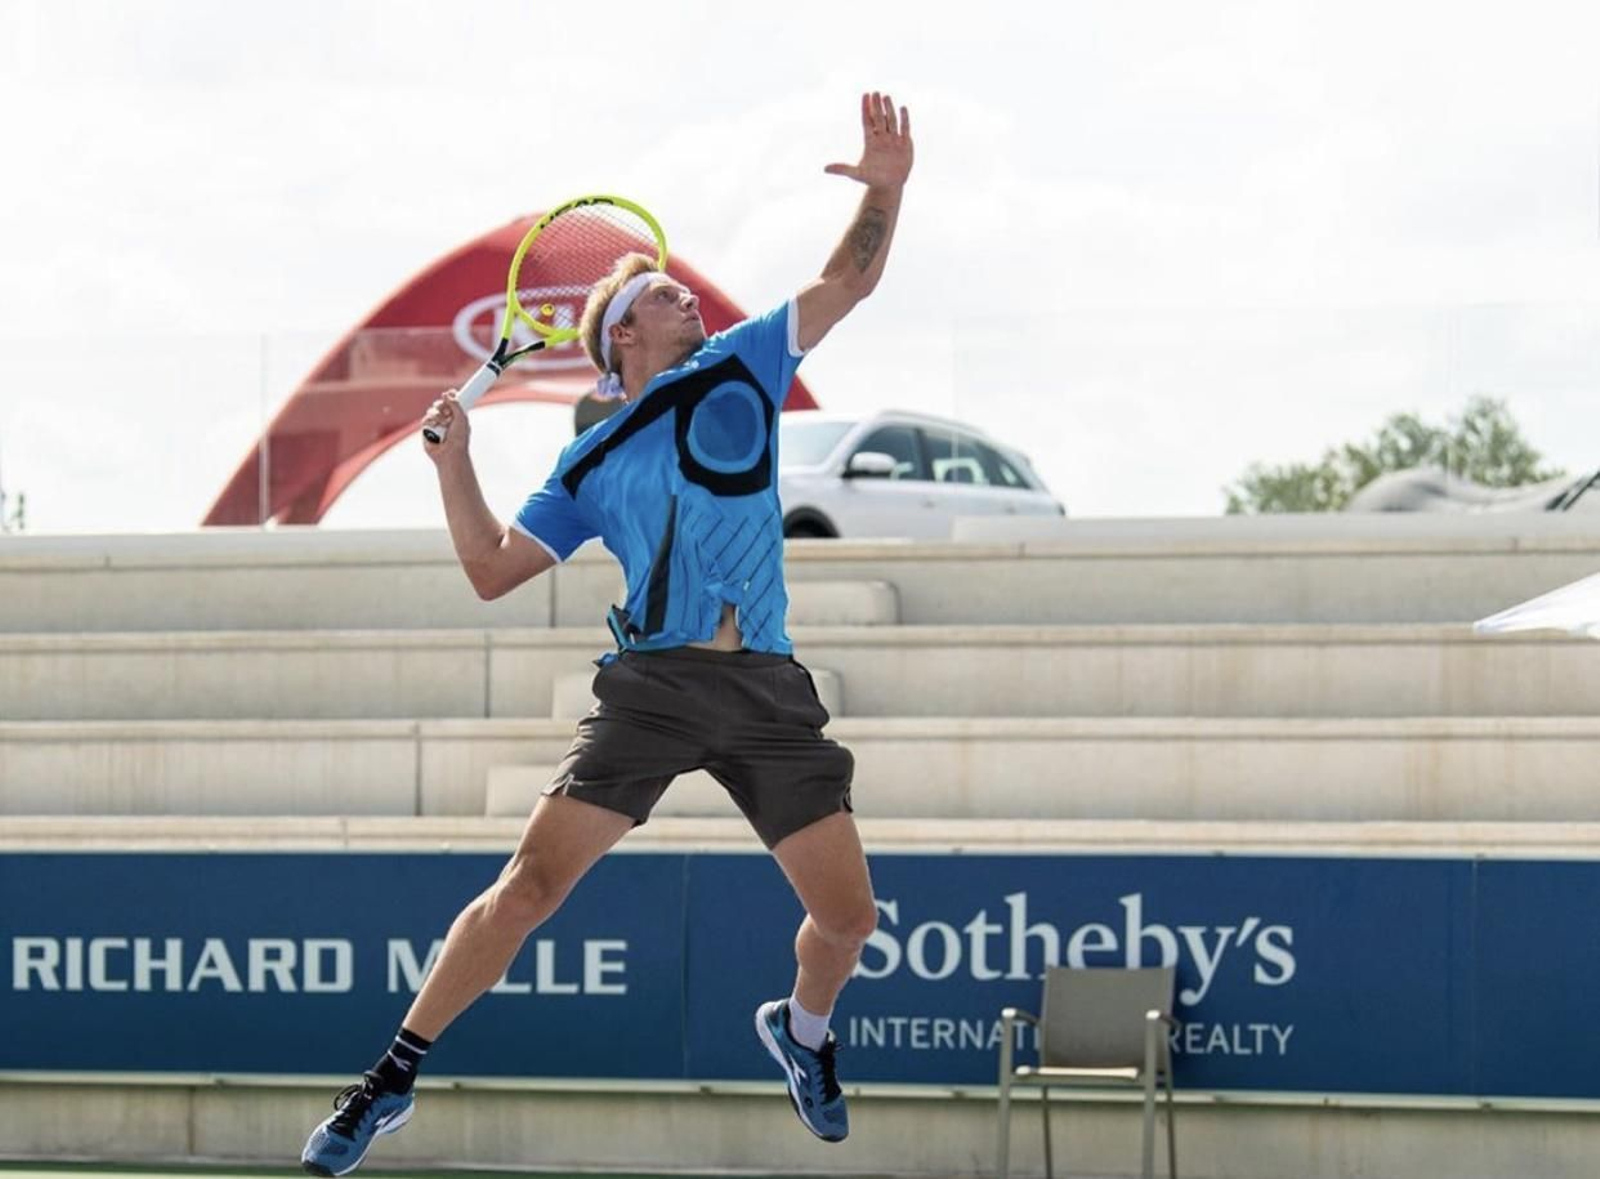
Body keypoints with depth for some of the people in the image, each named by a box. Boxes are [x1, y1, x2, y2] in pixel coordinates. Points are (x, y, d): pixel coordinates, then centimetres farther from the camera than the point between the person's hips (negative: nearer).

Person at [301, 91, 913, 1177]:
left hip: (770, 692, 2)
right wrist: (454, 462, 1)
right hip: (652, 684, -2)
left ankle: (803, 1030, 34)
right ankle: (395, 1078, -3)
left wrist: (885, 189, -1)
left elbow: (847, 282, 15)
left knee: (847, 918, -1)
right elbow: (492, 569, 13)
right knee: (532, 883, -12)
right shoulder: (593, 465, 12)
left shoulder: (740, 369, 16)